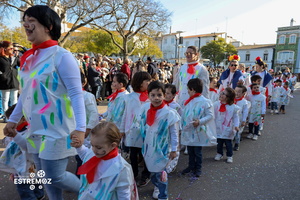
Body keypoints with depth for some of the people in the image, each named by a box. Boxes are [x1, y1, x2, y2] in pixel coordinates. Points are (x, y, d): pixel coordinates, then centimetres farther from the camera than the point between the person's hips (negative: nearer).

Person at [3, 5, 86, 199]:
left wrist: (80, 128, -26)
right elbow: (26, 94, 17)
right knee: (46, 177, 17)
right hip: (36, 130, 7)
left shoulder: (61, 56, -13)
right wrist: (13, 119, 19)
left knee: (55, 177, 0)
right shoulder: (29, 58, 9)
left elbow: (76, 95, -18)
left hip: (56, 130, -7)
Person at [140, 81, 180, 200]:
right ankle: (157, 186, 50)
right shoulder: (145, 108, -7)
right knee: (152, 170, 21)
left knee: (160, 172, 3)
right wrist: (144, 142, 14)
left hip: (161, 148, -4)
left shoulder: (169, 113, -19)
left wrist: (174, 150, -7)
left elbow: (174, 133, -11)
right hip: (149, 147, 5)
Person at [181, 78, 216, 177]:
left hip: (198, 132, -6)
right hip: (188, 131, 6)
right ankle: (191, 166, 33)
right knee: (190, 151, 17)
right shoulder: (189, 102, 6)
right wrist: (182, 125, 12)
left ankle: (198, 168, 23)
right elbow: (184, 115, 13)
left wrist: (200, 121, -24)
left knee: (197, 151, 7)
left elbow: (210, 115, -13)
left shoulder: (205, 102, -13)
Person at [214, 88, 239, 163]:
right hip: (218, 128, 3)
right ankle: (219, 153, 35)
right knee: (219, 142, 15)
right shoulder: (216, 104, -4)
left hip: (228, 130, -2)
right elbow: (213, 115, 4)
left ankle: (229, 156, 28)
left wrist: (236, 125, -15)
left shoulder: (233, 107, -12)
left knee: (228, 143, 9)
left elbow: (236, 117, -5)